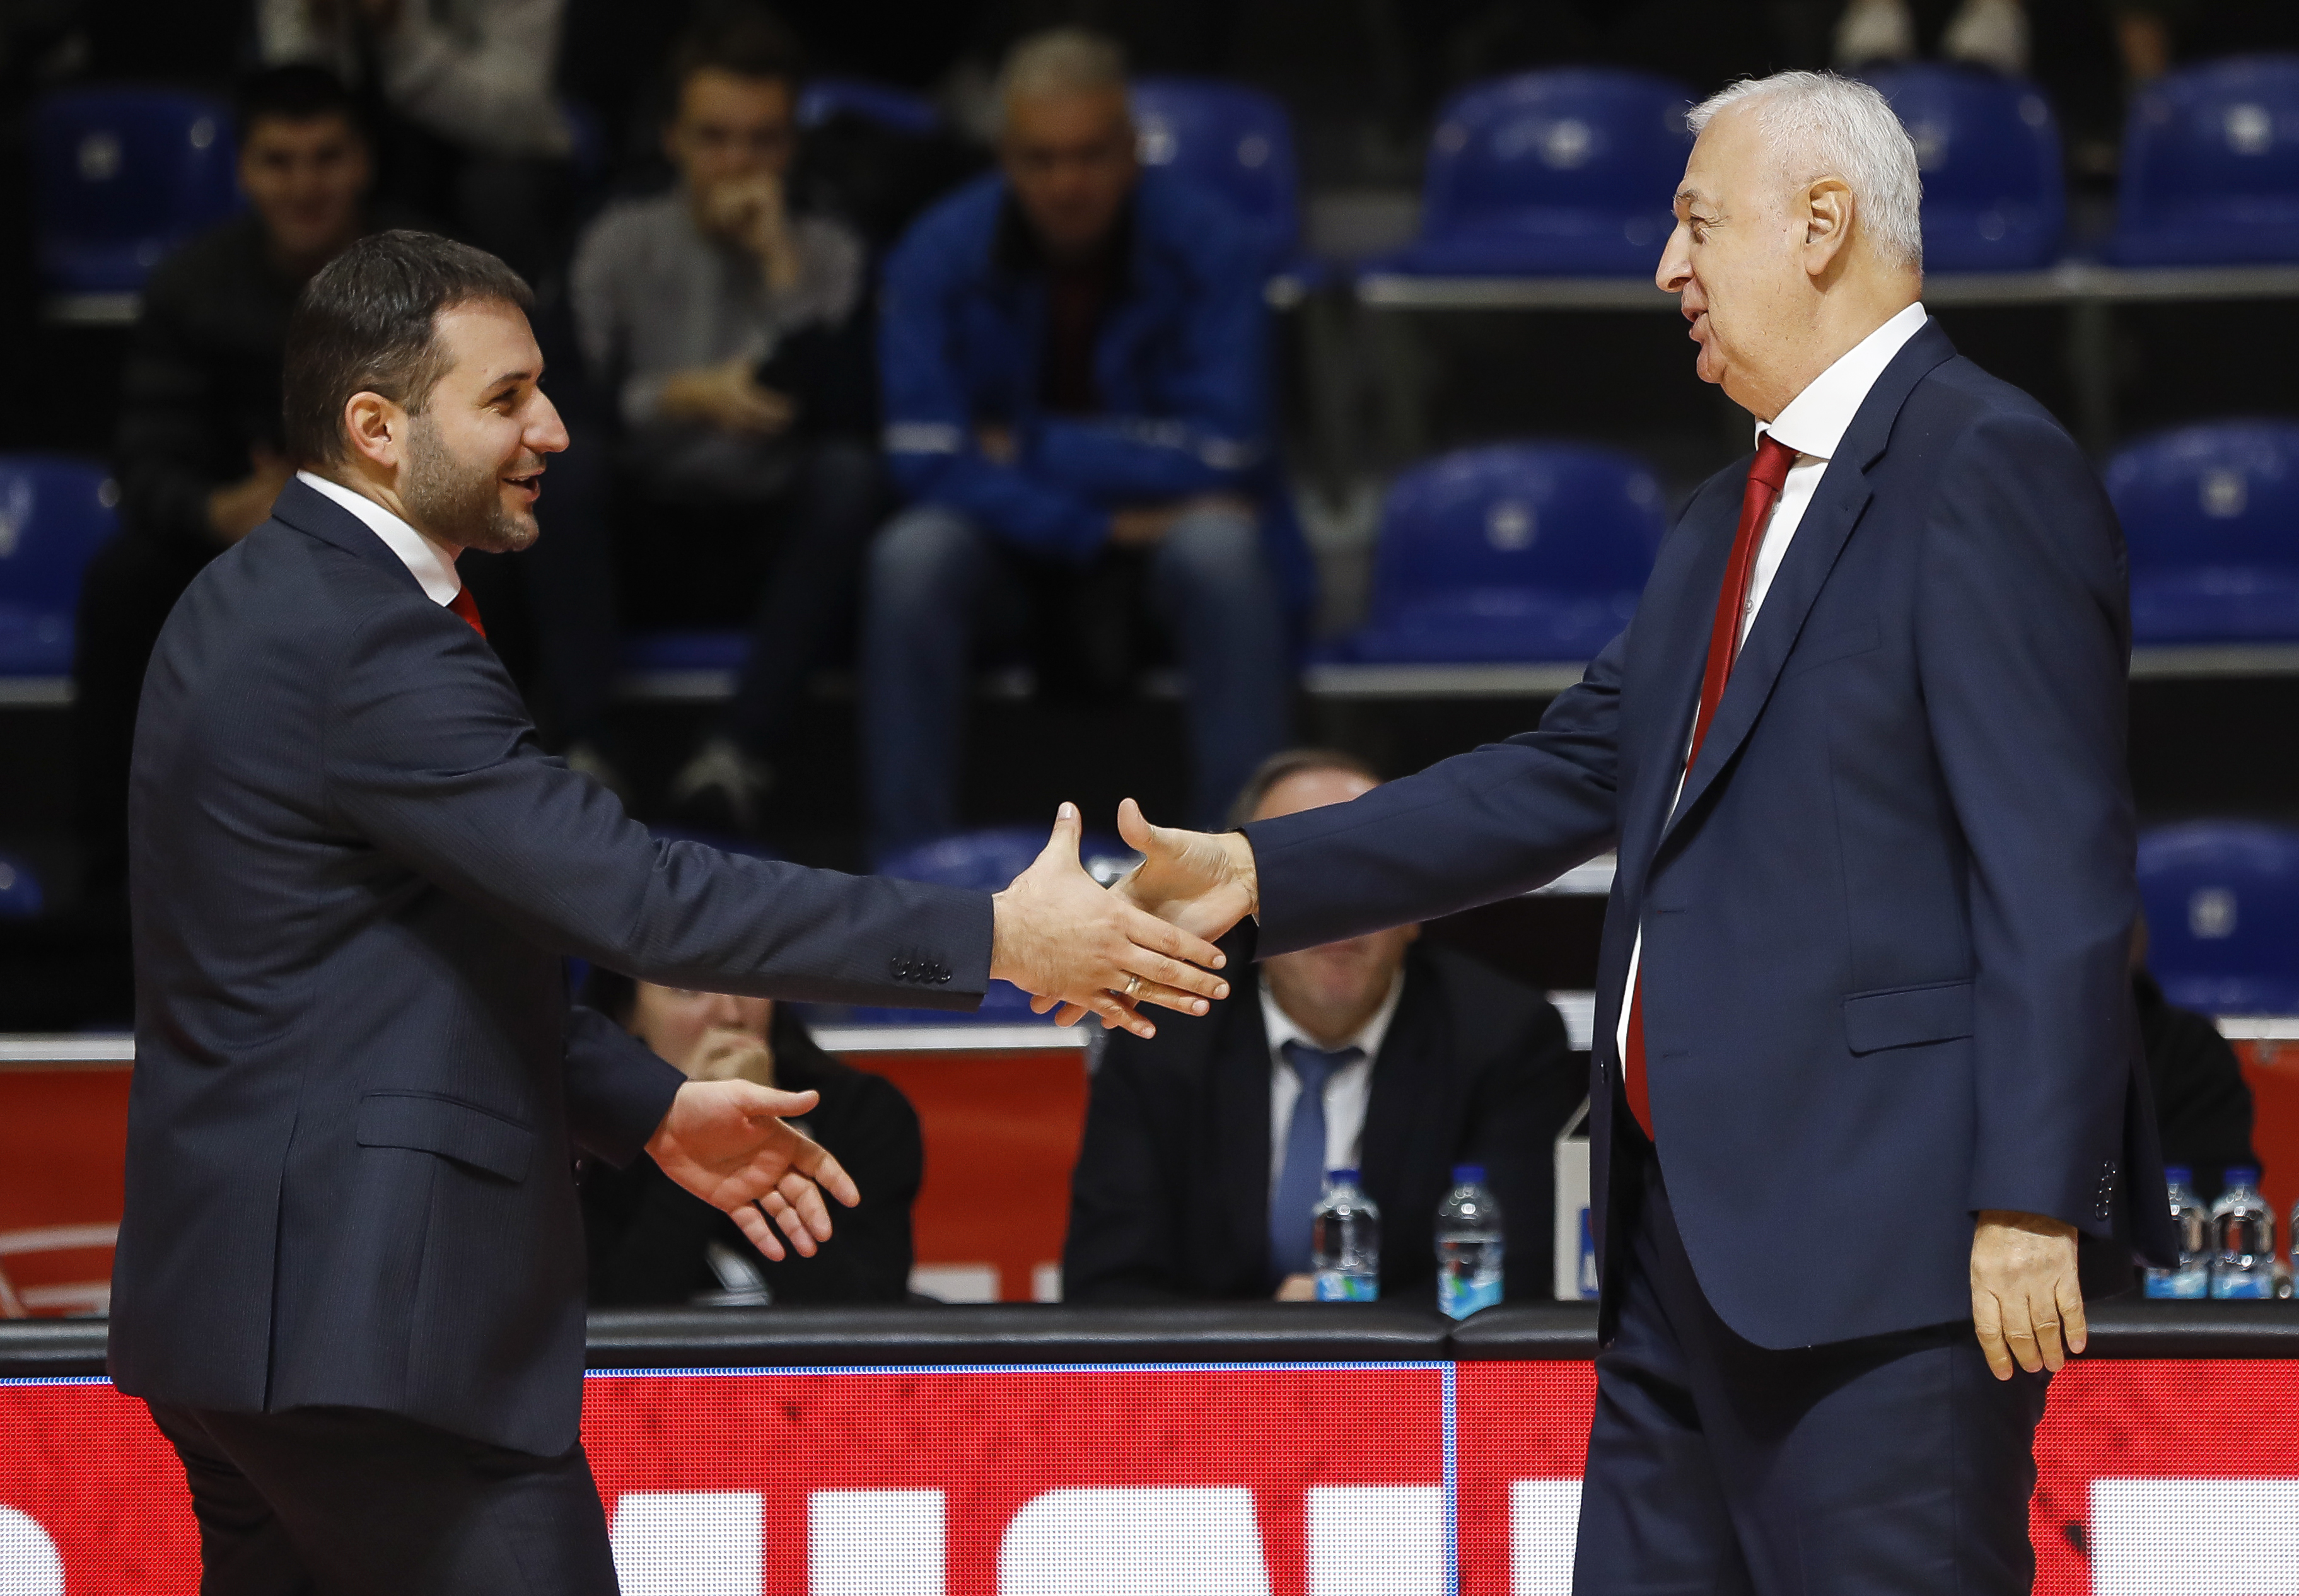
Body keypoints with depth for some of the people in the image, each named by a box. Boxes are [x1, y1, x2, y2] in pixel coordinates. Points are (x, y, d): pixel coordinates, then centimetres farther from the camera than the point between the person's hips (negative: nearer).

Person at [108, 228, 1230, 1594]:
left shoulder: (258, 602, 14)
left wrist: (652, 1109, 17)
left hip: (235, 1300, 10)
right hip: (366, 1317, -10)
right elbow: (631, 895, -24)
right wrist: (995, 939, -20)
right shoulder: (369, 648, -18)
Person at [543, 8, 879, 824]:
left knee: (847, 471, -31)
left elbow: (847, 412, -13)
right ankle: (586, 747, -39)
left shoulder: (828, 256, 3)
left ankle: (738, 751, -40)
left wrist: (779, 261, -15)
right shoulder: (622, 243, 3)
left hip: (773, 550, 0)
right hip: (645, 537, 0)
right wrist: (683, 397, -26)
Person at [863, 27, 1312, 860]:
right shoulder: (943, 251, -11)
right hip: (1012, 544, 1)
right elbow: (929, 458, -18)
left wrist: (1027, 447, -16)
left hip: (1167, 530, -1)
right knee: (910, 560, -31)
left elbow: (1216, 458, -19)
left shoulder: (1207, 244, -13)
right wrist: (1100, 530, -26)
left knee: (1220, 550, -34)